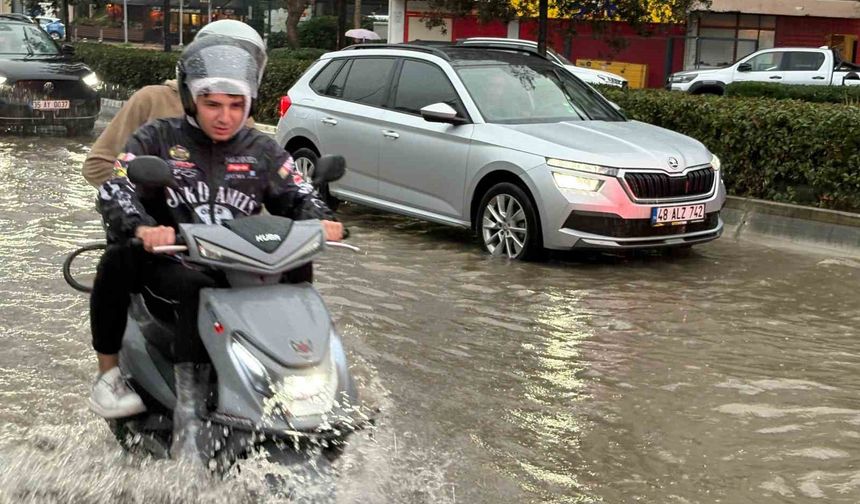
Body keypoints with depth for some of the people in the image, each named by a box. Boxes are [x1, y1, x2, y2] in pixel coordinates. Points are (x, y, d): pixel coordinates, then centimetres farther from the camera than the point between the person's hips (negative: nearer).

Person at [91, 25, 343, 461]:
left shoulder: (262, 152, 15)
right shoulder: (157, 139, 6)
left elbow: (299, 196, 14)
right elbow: (115, 190, -5)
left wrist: (321, 220, -12)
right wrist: (141, 228, -28)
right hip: (170, 265, -2)